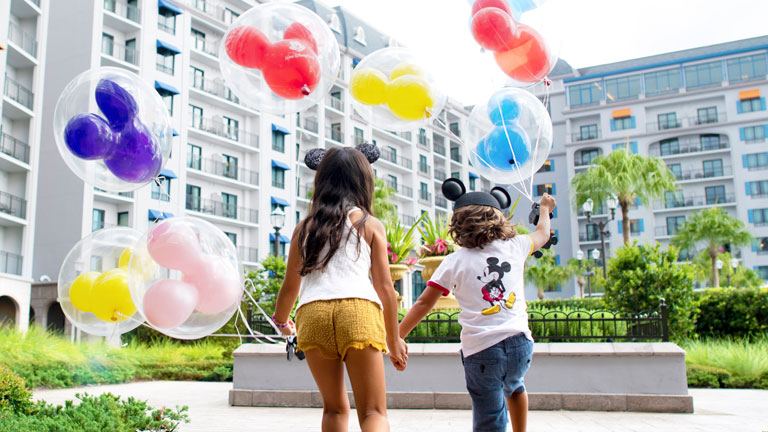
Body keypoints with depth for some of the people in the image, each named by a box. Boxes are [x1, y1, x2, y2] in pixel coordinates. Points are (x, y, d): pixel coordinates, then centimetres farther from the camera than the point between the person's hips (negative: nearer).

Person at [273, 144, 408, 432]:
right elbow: (385, 288, 10)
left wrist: (281, 322, 42)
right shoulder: (370, 225, 13)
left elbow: (290, 287, 21)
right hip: (358, 311, -2)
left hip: (312, 313, 3)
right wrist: (394, 339, 20)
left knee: (335, 408, 19)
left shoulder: (305, 227, 20)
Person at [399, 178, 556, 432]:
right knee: (514, 386, 36)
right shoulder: (514, 246, 9)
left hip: (480, 349, -3)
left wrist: (396, 337, 10)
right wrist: (545, 208, 52)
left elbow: (424, 303, 2)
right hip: (519, 342, 3)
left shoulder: (454, 262, 3)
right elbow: (543, 233, 31)